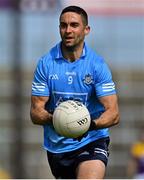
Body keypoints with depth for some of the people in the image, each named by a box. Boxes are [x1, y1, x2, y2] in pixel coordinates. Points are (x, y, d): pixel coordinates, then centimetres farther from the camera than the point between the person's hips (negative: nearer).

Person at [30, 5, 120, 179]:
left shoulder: (98, 65, -7)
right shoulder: (46, 63, -2)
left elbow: (113, 113, -10)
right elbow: (36, 112, -3)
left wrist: (91, 124, -30)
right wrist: (53, 119, -26)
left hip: (92, 141, -3)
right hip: (56, 145, 3)